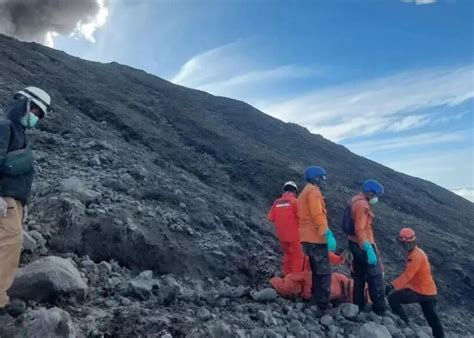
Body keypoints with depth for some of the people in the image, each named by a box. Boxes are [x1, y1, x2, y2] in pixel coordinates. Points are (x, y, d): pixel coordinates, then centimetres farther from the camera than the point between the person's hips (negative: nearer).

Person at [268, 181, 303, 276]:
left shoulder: (277, 202, 1)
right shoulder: (294, 201, -11)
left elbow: (271, 217, 0)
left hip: (282, 235, 5)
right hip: (294, 234, -5)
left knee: (288, 254, 22)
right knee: (297, 257, 7)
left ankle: (287, 276, 28)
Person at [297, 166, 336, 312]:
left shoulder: (304, 193, 22)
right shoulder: (313, 191, -9)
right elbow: (317, 215, -22)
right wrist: (327, 234, -25)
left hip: (308, 239, 10)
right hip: (316, 239, -10)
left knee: (317, 272, 18)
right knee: (324, 273, -7)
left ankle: (315, 303, 24)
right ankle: (322, 307, -7)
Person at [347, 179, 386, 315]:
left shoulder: (355, 201, 11)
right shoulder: (362, 204, -20)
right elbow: (360, 230, -28)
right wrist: (370, 250, -30)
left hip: (355, 244, 10)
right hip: (363, 245, -10)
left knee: (360, 276, 16)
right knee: (376, 277, 2)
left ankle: (359, 306, 24)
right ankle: (379, 310, 10)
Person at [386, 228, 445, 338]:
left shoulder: (416, 256, -19)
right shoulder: (417, 252, 12)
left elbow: (407, 275, -27)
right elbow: (408, 274, 14)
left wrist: (392, 286, -31)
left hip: (421, 291, -10)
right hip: (429, 291, 10)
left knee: (393, 298, -13)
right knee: (432, 318, 22)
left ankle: (405, 325, -4)